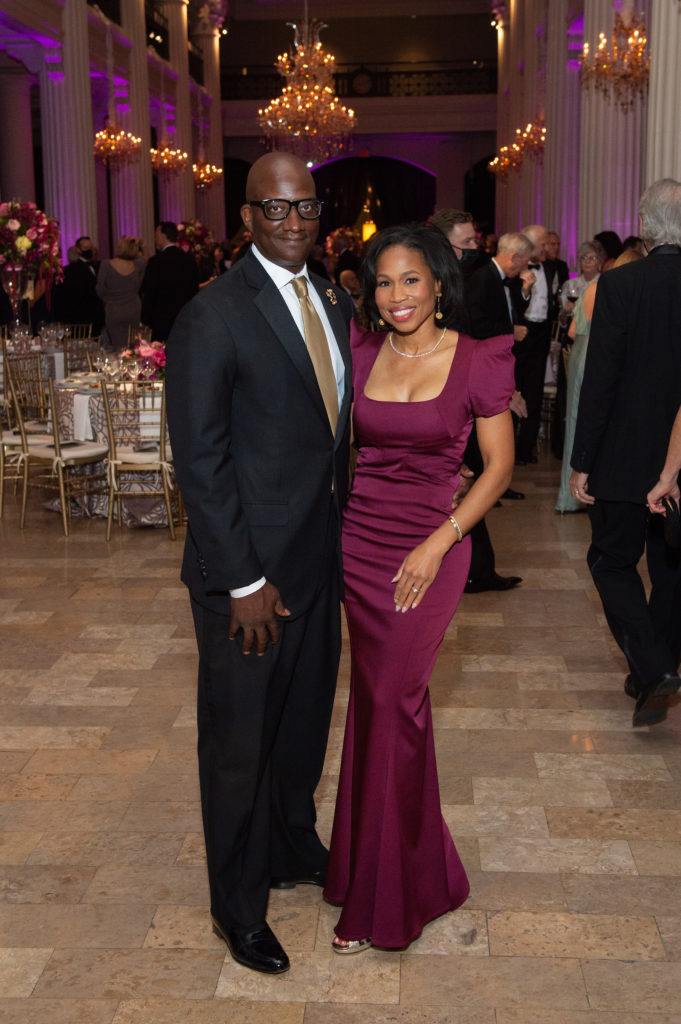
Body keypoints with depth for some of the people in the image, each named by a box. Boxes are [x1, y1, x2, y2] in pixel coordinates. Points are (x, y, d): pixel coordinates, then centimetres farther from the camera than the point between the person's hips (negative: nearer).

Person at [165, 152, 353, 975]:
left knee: (306, 721, 22)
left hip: (321, 558, 7)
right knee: (240, 741, 9)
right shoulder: (213, 316, -16)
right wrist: (243, 581, -17)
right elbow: (200, 461, -17)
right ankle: (238, 905, 29)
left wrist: (345, 532, 8)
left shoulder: (334, 304, 7)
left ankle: (293, 847, 46)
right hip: (252, 571, -7)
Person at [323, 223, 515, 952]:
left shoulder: (477, 360, -8)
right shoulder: (360, 354, 3)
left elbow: (499, 466, -4)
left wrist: (438, 544, -12)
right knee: (386, 696, 13)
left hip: (428, 548, -4)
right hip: (357, 537, 4)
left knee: (388, 703, -2)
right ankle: (411, 866, 35)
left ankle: (379, 896, 17)